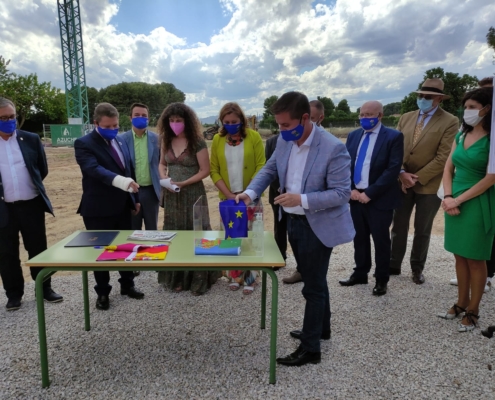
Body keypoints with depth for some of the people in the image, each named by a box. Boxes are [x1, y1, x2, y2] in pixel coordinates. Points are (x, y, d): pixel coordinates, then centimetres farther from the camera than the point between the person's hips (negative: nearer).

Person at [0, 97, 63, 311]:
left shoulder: (31, 139, 1)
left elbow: (42, 169, 10)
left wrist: (31, 186, 12)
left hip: (31, 205, 0)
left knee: (38, 249, 10)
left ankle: (45, 289, 25)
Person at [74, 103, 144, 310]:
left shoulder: (121, 142, 9)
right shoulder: (84, 144, -12)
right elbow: (95, 169, -30)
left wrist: (134, 198, 15)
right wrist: (119, 180, -47)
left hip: (123, 206, 6)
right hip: (98, 209, -6)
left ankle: (127, 285, 33)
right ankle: (102, 292, 25)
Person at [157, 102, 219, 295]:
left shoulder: (197, 142, -11)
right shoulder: (167, 141, 4)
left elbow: (205, 170, -12)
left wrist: (183, 183, -20)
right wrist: (163, 177, -6)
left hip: (192, 194, -5)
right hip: (172, 195, 6)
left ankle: (197, 278, 16)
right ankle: (176, 277, 25)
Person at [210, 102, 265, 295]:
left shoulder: (254, 137, -4)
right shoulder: (217, 139, 2)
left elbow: (261, 167, -5)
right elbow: (213, 170, 2)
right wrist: (228, 194, -9)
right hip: (227, 197, 2)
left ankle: (250, 278, 15)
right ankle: (235, 276, 21)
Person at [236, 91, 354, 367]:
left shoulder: (333, 148, -22)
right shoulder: (285, 142, -1)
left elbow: (342, 193, -22)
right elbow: (269, 170, 9)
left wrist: (302, 199, -32)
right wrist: (250, 193, -9)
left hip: (319, 225, -7)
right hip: (294, 221, 7)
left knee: (313, 285, 4)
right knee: (314, 280, 22)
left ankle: (311, 349, 20)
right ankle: (322, 328, 43)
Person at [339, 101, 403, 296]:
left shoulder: (393, 137, -7)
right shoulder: (353, 136, 9)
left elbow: (393, 169, -14)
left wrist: (370, 193, -17)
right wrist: (350, 189, -7)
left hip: (379, 198, -4)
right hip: (355, 195, 5)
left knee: (381, 240, 8)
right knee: (359, 237, 14)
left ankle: (381, 280, 23)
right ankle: (360, 273, 30)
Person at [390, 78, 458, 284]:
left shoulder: (450, 122, -7)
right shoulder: (406, 118, 7)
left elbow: (443, 157, -13)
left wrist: (419, 178, -15)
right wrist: (402, 173, -10)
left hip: (428, 185, -3)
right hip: (402, 182, 4)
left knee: (422, 230, 10)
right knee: (398, 227, 11)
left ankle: (417, 269, 26)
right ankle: (394, 265, 25)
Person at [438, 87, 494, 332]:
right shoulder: (461, 135, 8)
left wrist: (458, 200, -14)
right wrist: (448, 197, -6)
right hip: (455, 202, 6)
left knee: (475, 259, 5)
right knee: (460, 256, 13)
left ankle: (473, 311, 19)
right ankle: (461, 304, 27)